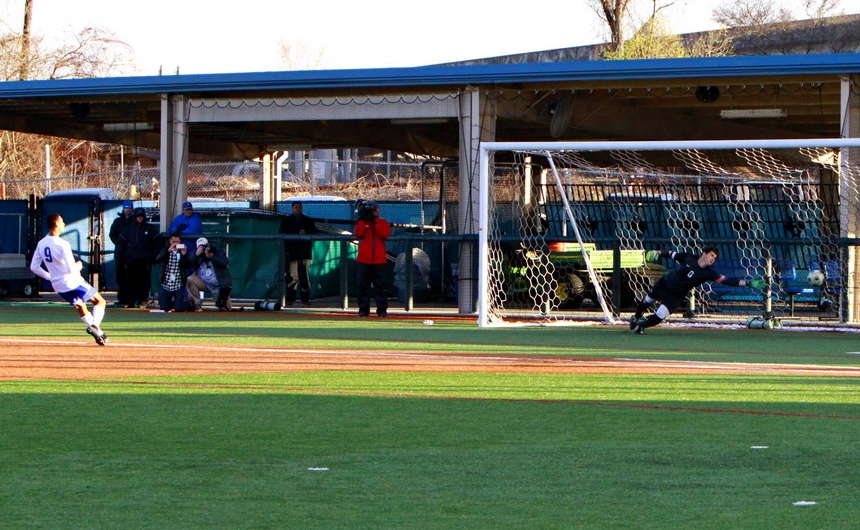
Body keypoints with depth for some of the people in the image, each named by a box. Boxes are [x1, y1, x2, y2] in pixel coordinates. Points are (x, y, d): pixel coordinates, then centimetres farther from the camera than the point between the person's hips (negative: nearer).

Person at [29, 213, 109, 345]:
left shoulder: (41, 244, 0)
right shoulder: (62, 244, -21)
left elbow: (34, 267, 4)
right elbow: (72, 269, -23)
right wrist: (79, 265, -1)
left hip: (58, 286, 7)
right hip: (73, 282, -7)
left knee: (80, 307, 25)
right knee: (100, 301, 8)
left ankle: (99, 334, 26)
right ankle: (95, 325, -14)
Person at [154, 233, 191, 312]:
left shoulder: (183, 252, 3)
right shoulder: (165, 251, 3)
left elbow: (189, 266, -7)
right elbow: (157, 260, -15)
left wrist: (184, 255, -22)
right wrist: (168, 250, -26)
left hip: (179, 285, -1)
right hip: (166, 285, 1)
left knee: (179, 309, -9)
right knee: (163, 308, -1)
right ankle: (171, 303, 32)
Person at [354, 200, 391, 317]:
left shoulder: (382, 223, 9)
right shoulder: (362, 222, 9)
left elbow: (385, 234, -10)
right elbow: (358, 235, -8)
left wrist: (375, 222, -10)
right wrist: (363, 220, -11)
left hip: (379, 260, -1)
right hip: (364, 260, 1)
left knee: (380, 285, -1)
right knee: (363, 285, 1)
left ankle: (382, 309, 0)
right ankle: (363, 309, 6)